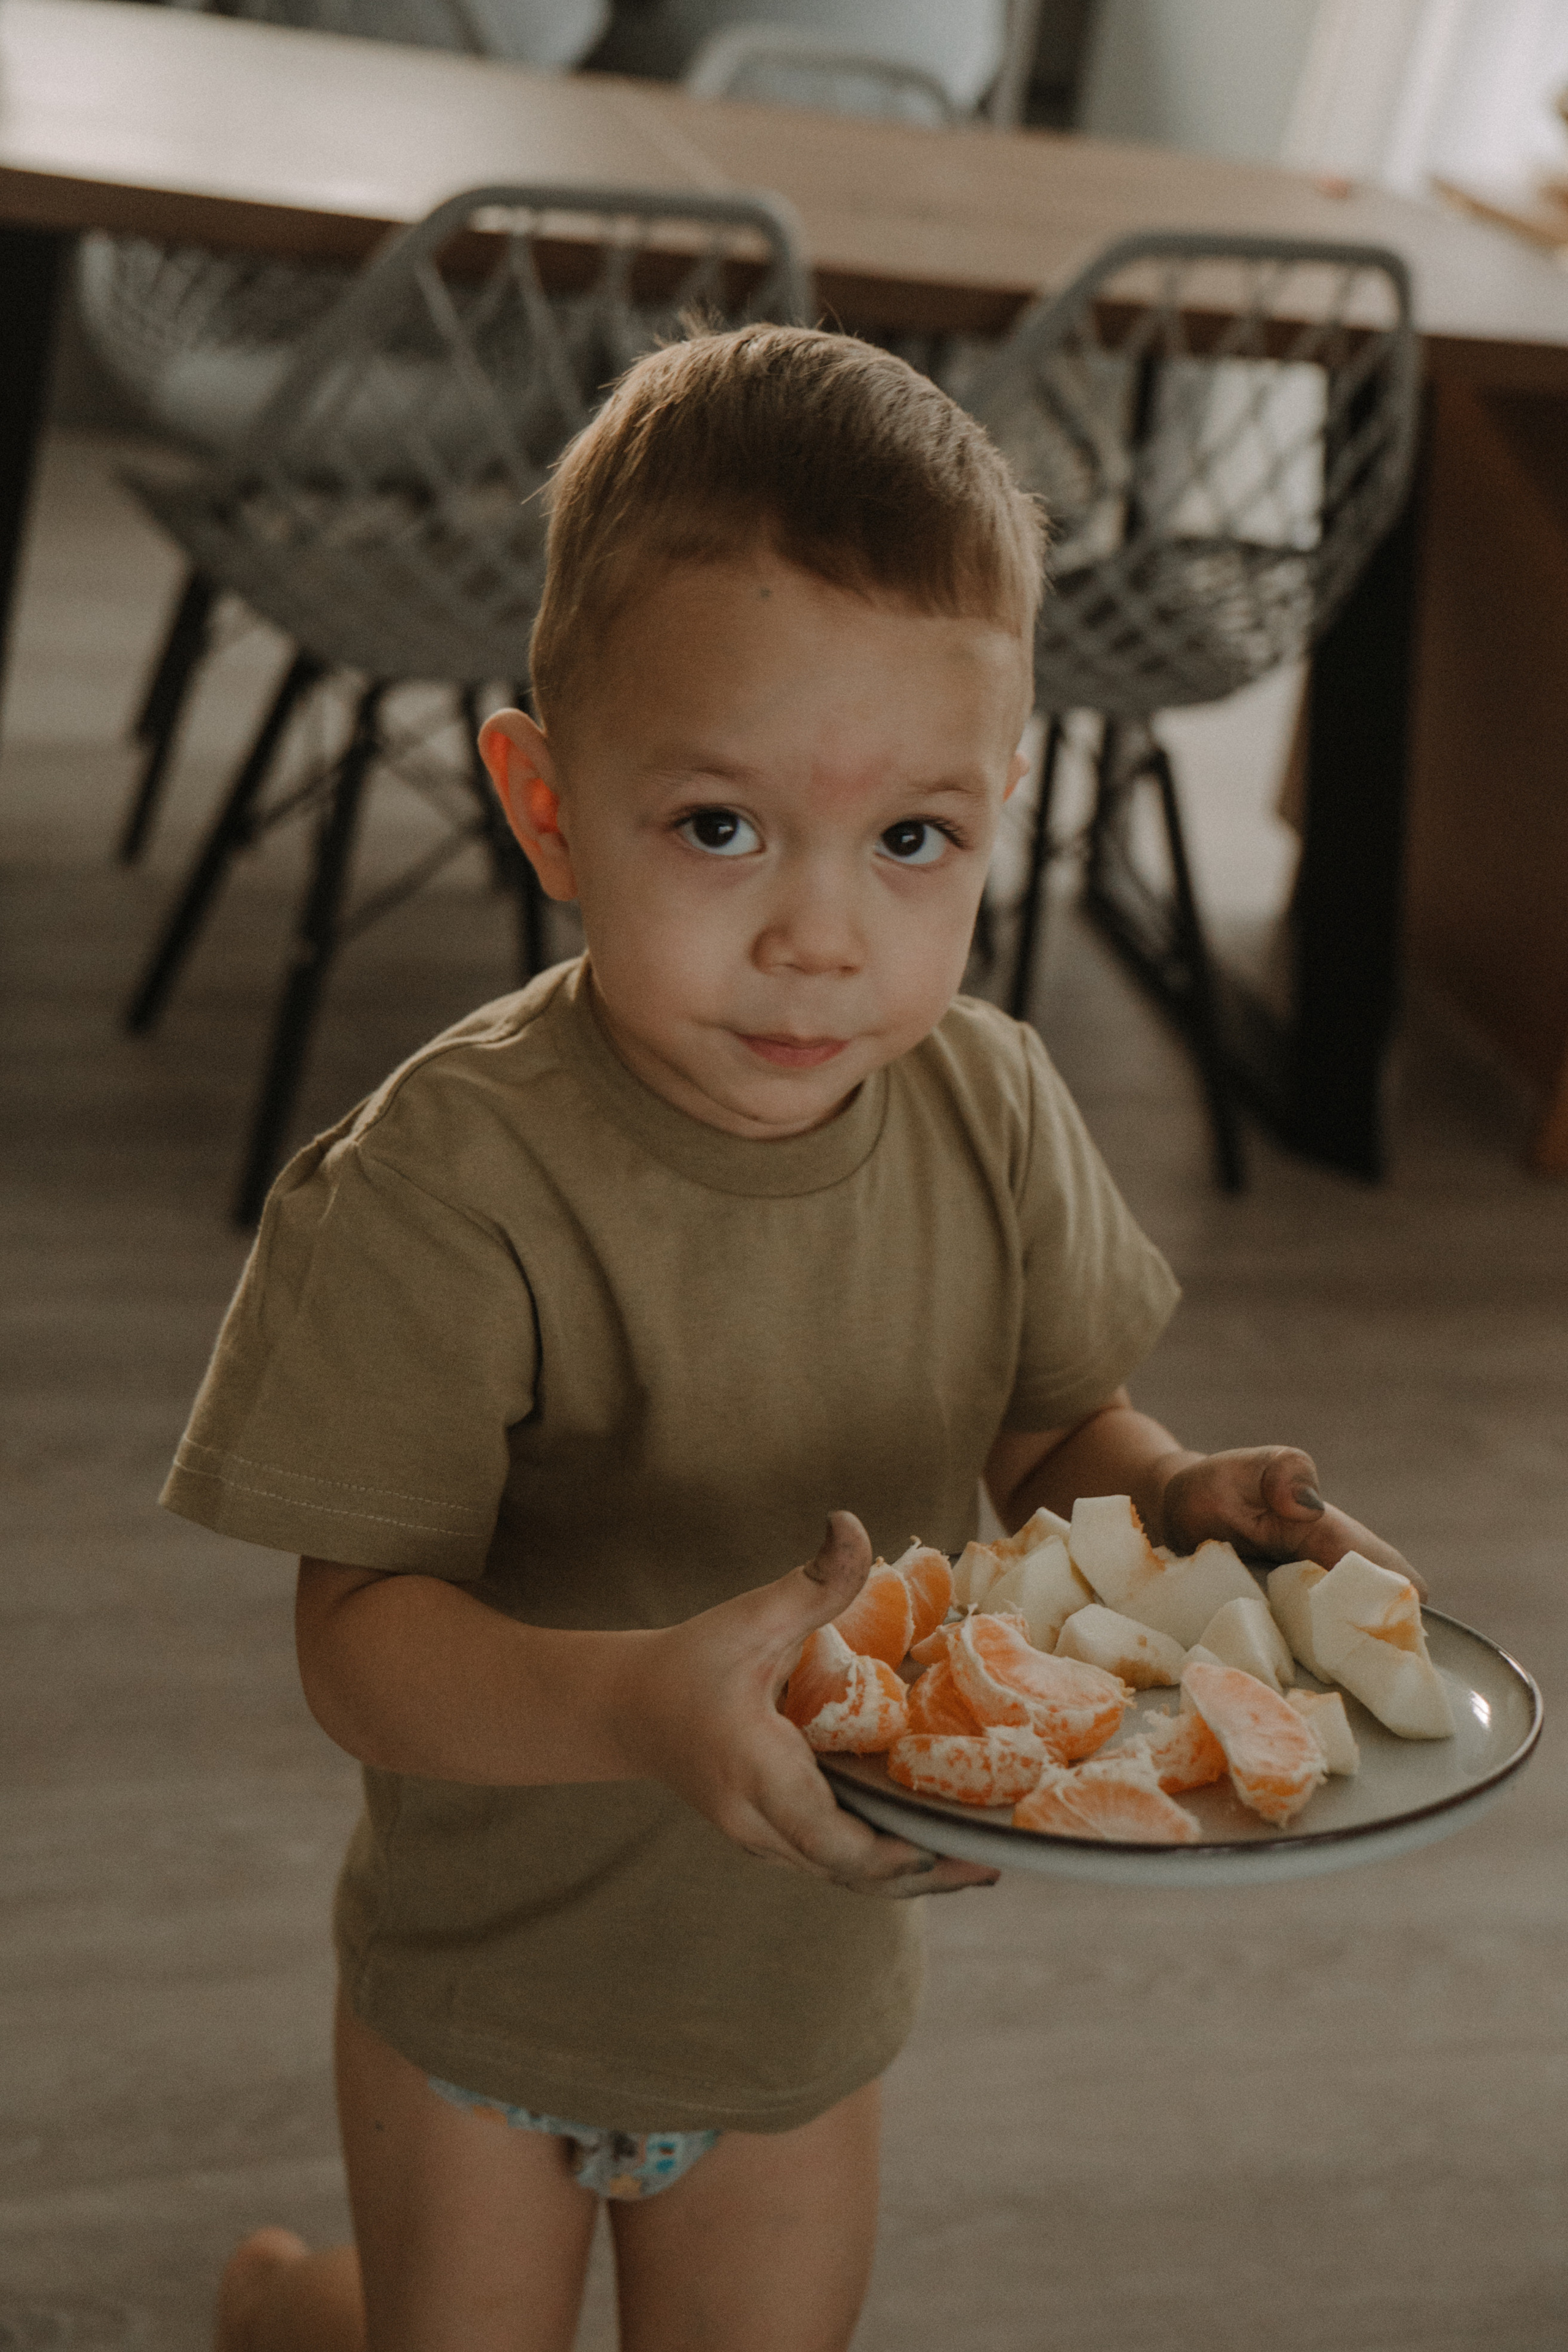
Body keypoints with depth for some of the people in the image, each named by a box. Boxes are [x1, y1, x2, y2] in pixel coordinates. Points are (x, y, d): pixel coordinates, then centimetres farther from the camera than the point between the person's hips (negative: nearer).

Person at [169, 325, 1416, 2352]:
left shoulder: (990, 1111, -14)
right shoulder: (455, 1184, -30)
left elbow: (1053, 1428, -2)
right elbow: (360, 1633, -29)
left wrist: (1178, 1503, -24)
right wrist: (634, 1704, -48)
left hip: (814, 1977, 4)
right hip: (486, 1976, -4)